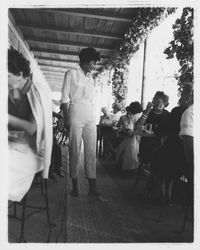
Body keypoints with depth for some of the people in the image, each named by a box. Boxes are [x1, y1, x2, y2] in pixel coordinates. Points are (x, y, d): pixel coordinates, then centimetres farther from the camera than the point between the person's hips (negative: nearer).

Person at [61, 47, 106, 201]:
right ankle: (75, 186, 9)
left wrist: (94, 118, 10)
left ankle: (93, 188, 6)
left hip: (90, 117, 5)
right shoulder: (71, 74, 5)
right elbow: (65, 98, -2)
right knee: (75, 151, -2)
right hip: (76, 116, -5)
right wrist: (66, 118, -11)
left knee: (91, 151, 1)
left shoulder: (91, 79, 20)